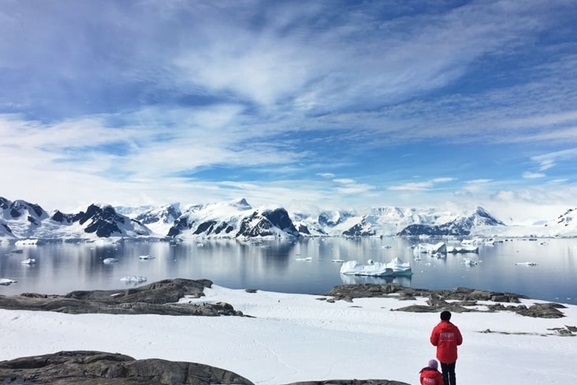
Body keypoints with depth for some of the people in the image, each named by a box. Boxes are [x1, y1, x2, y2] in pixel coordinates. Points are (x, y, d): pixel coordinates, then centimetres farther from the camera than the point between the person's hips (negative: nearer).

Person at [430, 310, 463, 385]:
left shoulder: (437, 328, -11)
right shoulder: (454, 328, -9)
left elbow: (433, 341, -4)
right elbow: (459, 341, 1)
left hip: (442, 355, -1)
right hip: (452, 355, 1)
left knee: (444, 373, 13)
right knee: (452, 373, 17)